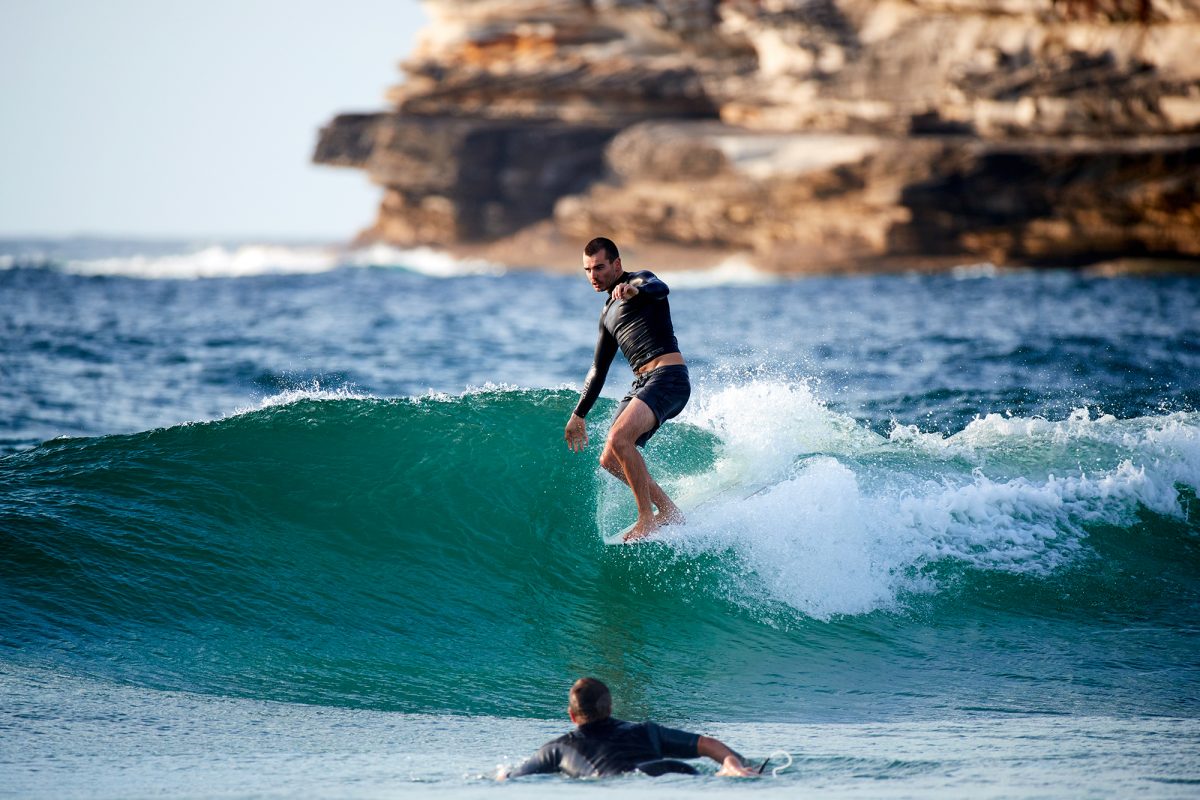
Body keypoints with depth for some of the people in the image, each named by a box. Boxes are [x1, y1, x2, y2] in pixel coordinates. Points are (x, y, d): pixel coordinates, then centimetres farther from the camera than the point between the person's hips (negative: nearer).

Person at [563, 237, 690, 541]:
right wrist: (579, 415, 29)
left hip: (668, 377, -9)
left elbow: (659, 288, -27)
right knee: (609, 460, 4)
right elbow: (598, 370, 31)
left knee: (619, 438, -27)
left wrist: (634, 290, -50)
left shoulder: (640, 280, 0)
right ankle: (668, 511, 7)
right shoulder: (609, 314, 24)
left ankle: (647, 519, -22)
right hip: (642, 384, 9)